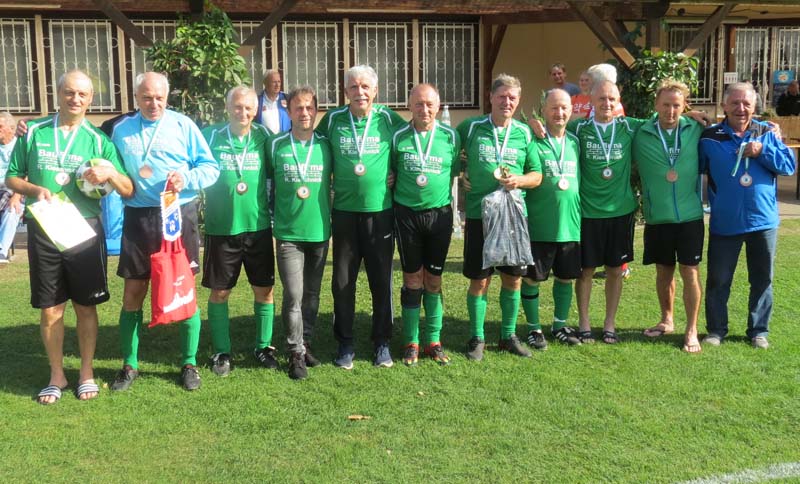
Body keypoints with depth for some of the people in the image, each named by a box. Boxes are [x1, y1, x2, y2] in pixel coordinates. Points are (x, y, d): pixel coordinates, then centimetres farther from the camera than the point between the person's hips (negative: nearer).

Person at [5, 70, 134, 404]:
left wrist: (110, 173, -21)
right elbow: (12, 178, 9)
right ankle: (57, 376, 20)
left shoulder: (99, 140, 3)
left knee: (85, 306, 7)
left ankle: (86, 373, 21)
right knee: (50, 308, 5)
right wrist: (35, 189, -11)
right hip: (43, 229, 1)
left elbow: (128, 191, 0)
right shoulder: (33, 132, 5)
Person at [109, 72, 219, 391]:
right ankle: (129, 365, 19)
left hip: (179, 215, -2)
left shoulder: (183, 125, 2)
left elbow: (211, 168, 0)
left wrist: (187, 178, -16)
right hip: (139, 218, 2)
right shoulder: (122, 130, 10)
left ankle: (189, 364, 18)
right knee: (133, 293, 5)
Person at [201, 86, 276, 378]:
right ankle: (221, 352, 19)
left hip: (258, 226, 1)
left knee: (264, 290, 7)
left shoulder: (264, 137, 1)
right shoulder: (211, 136, -2)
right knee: (219, 292, 6)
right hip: (221, 228, -1)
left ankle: (263, 346, 24)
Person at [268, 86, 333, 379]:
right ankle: (296, 352, 5)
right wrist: (276, 213, 7)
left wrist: (330, 214, 8)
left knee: (312, 294, 11)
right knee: (293, 295, -6)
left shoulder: (326, 146, 2)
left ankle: (305, 344, 25)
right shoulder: (276, 146, -1)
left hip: (319, 231, 2)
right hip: (288, 233, -2)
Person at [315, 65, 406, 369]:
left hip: (380, 210, -1)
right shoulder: (332, 120, 2)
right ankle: (344, 343, 18)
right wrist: (327, 182, 4)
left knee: (381, 280, 6)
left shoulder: (388, 119, -1)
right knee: (342, 281, 6)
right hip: (344, 211, 1)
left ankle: (382, 343, 19)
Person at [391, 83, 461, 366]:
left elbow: (456, 172, 9)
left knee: (434, 280, 8)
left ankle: (433, 340, 19)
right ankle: (411, 342, 15)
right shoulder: (398, 137, 0)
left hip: (439, 213, 1)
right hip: (407, 214, -1)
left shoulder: (450, 137, 1)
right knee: (413, 279, 5)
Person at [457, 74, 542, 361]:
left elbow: (537, 175, 9)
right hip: (479, 215, -2)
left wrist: (520, 180, -12)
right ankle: (477, 338, 16)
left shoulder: (524, 133, 6)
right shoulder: (471, 128, 0)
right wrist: (461, 174, -1)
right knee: (479, 280, 2)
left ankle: (509, 335, 25)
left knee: (513, 278, 9)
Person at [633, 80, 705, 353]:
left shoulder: (696, 131, -1)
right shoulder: (641, 135, -3)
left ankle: (691, 330, 11)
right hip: (657, 218, 1)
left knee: (690, 271, 0)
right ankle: (666, 320, 32)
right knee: (664, 271, 14)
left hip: (690, 216, -1)